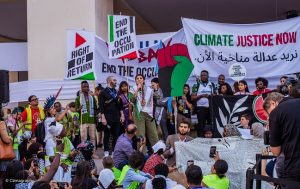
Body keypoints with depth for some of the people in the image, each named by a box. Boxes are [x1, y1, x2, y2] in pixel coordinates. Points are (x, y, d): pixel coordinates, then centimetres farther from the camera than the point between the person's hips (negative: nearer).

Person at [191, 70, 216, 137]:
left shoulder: (212, 85, 11)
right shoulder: (196, 85, 3)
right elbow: (193, 98, -2)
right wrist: (201, 95, -14)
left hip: (211, 108, 3)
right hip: (201, 108, -3)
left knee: (211, 124, 6)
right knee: (201, 125, -3)